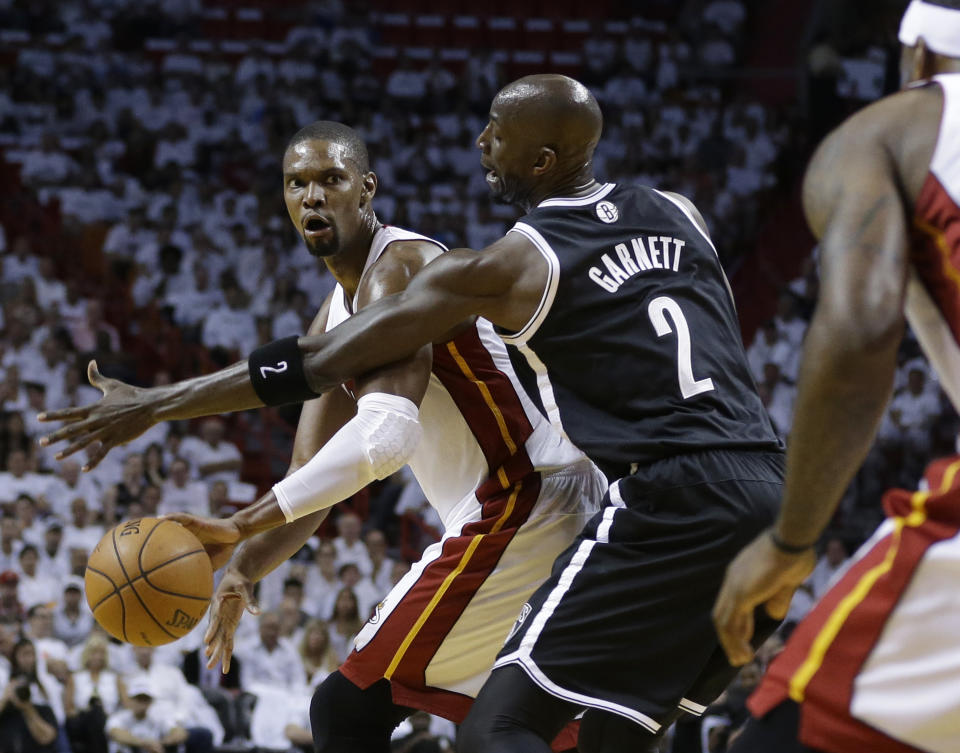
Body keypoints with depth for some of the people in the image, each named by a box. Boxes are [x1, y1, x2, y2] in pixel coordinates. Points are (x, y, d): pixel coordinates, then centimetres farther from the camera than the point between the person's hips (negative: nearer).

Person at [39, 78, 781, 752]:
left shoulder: (503, 268, -1)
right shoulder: (678, 214, 15)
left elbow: (324, 362, 3)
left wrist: (160, 403, 9)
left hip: (668, 501, -8)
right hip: (768, 494, 8)